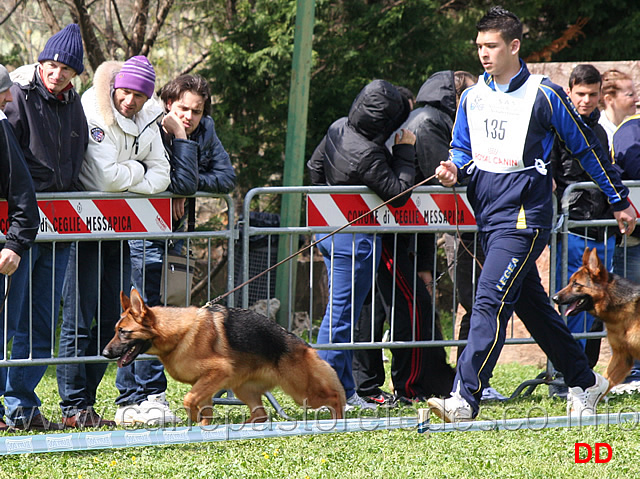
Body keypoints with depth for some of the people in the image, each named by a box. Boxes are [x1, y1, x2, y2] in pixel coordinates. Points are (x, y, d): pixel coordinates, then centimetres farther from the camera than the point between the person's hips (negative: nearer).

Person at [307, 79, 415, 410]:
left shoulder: (338, 128, 1)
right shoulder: (369, 155, -26)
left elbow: (314, 167, 16)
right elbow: (399, 193, -18)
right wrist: (405, 152, -10)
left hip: (330, 232, 9)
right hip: (355, 240, -9)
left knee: (341, 310, 13)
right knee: (341, 314, -4)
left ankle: (344, 391, 18)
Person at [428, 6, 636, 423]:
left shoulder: (543, 96, -8)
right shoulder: (472, 97, 10)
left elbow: (587, 148, 1)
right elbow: (463, 150, 20)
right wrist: (455, 171, -6)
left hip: (524, 216, -7)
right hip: (488, 214, 7)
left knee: (491, 302, -17)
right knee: (533, 306, 14)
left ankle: (465, 399, -23)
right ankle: (585, 384, 28)